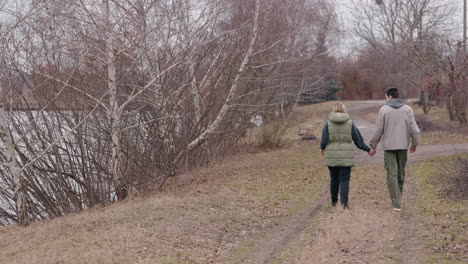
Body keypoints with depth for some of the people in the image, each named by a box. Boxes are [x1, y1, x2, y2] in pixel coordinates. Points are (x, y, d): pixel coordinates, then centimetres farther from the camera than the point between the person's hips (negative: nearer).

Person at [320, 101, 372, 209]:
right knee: (344, 180, 2)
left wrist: (322, 148, 18)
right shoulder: (350, 123, -1)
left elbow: (324, 141, -4)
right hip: (346, 158, -1)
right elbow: (358, 141, 2)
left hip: (332, 157, 1)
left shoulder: (328, 123, -3)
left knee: (334, 179, 16)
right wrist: (368, 149, 16)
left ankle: (334, 200, 28)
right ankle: (344, 201, -10)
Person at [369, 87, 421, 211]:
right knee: (400, 173, 16)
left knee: (392, 174, -2)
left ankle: (396, 203, -9)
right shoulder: (408, 109, 1)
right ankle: (397, 198, 27)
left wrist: (373, 146, 6)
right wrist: (414, 144, 13)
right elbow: (414, 130, -3)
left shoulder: (384, 110, -5)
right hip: (403, 146, 2)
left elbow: (378, 131, -5)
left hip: (389, 146, -2)